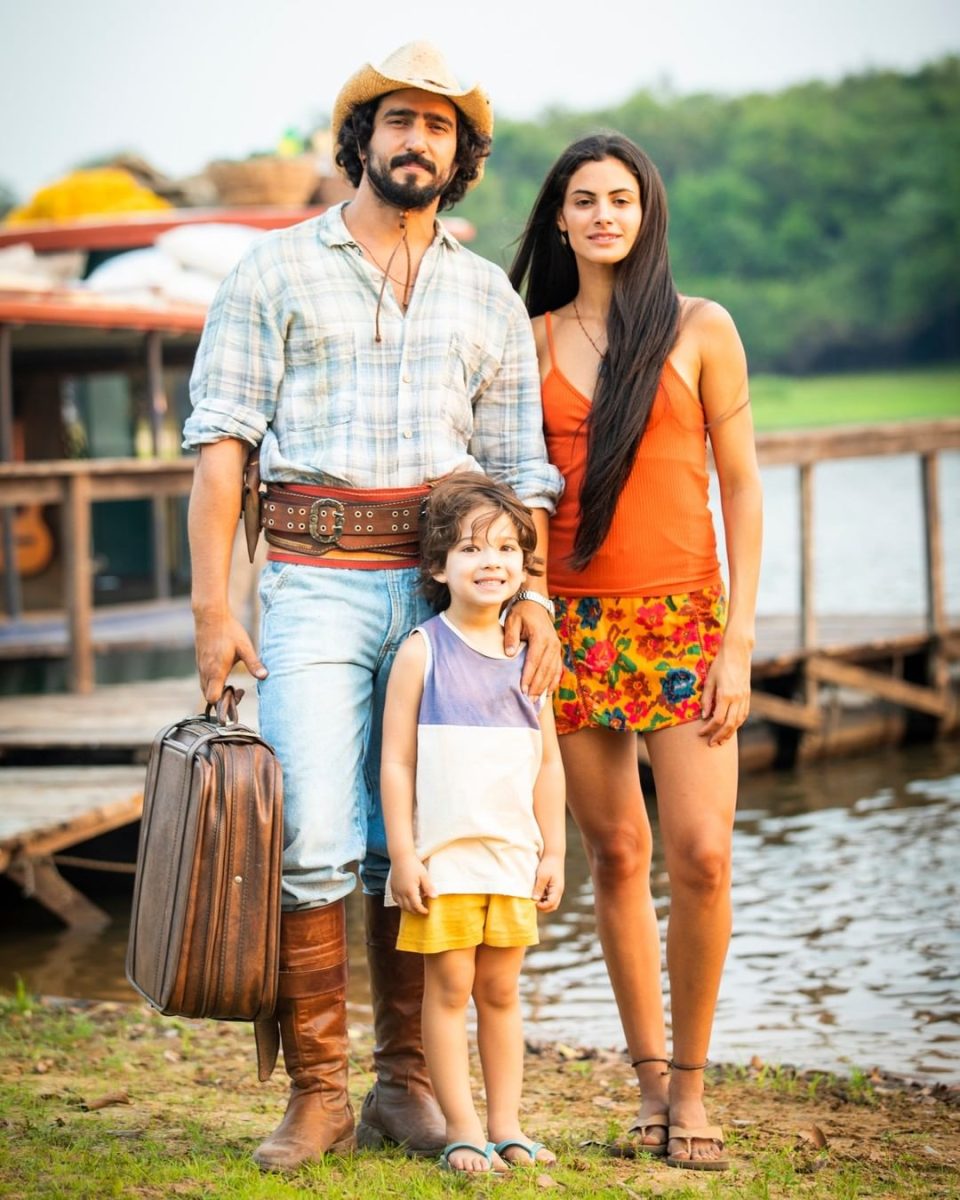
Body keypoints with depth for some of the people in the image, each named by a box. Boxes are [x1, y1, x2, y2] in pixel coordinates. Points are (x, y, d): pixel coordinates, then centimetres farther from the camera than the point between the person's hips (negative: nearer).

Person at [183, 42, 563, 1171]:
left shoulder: (490, 298, 14)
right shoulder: (275, 271, 5)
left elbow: (517, 470, 14)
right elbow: (222, 442, 0)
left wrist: (530, 593, -2)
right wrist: (212, 607, -7)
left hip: (442, 583, 3)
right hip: (314, 582, -2)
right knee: (313, 842, -10)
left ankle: (405, 1079, 14)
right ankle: (316, 1092, 0)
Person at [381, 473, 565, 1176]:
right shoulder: (423, 653, -5)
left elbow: (548, 763, 11)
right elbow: (396, 761, -6)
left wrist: (553, 851, 8)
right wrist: (402, 854, -10)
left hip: (514, 857, 4)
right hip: (442, 857, -4)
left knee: (502, 990, 10)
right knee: (450, 988, -1)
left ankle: (506, 1125, 17)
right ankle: (462, 1129, 6)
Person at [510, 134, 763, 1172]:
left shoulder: (700, 330, 2)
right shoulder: (533, 340, 8)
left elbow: (740, 488, 1)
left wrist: (739, 643, -5)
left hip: (682, 616, -2)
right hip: (572, 620, 2)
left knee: (700, 855, -11)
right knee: (616, 857, 4)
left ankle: (690, 1083, 6)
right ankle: (650, 1080, 15)